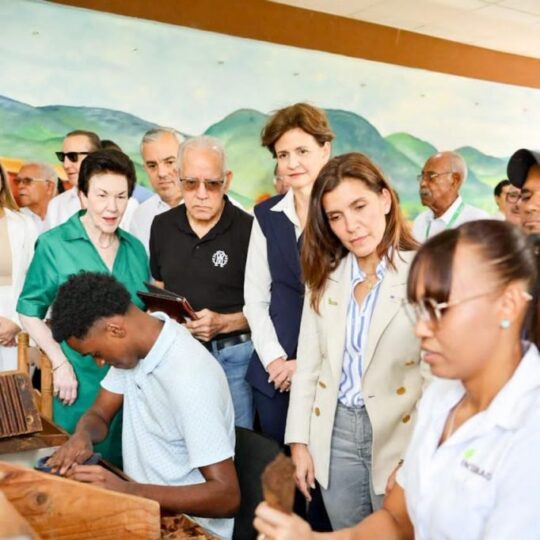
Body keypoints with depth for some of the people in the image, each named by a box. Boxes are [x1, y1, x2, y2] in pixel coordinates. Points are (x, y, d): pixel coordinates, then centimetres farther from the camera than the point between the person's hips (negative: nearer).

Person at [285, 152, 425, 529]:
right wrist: (299, 441, 3)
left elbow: (438, 374, -13)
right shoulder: (325, 276, 3)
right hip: (334, 434, 4)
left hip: (400, 435, -4)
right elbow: (308, 364, 5)